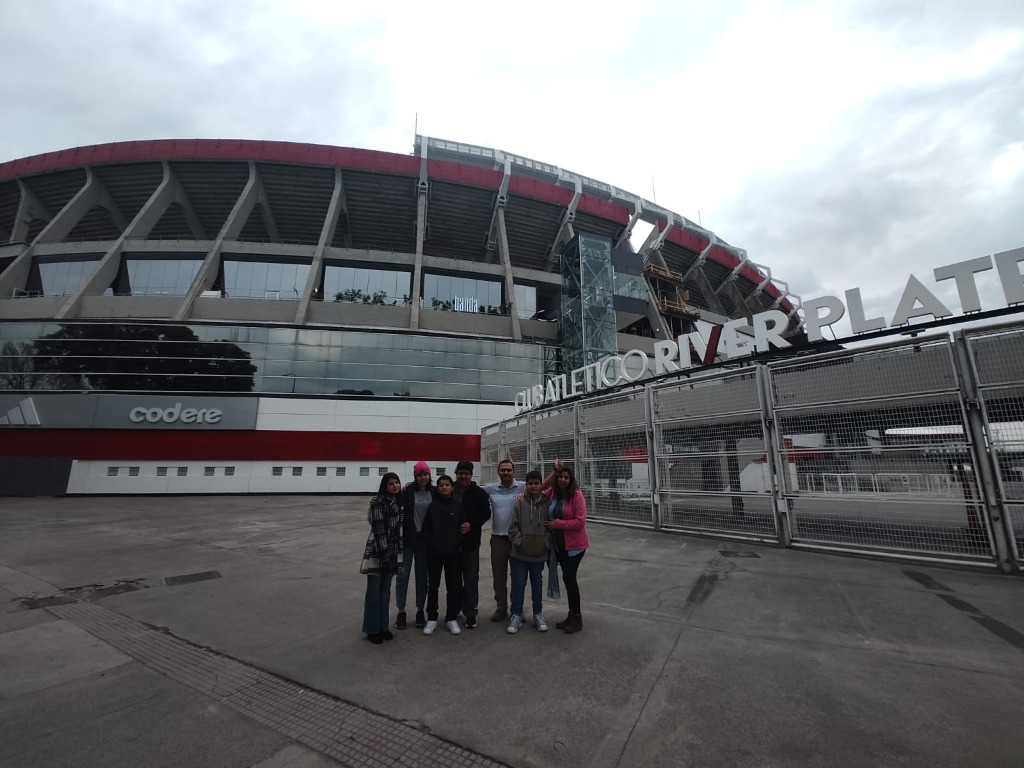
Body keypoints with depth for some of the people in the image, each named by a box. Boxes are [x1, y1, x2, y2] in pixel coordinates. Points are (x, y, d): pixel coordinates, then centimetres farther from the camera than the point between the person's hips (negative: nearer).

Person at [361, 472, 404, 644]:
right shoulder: (379, 502, -15)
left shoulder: (398, 501, 7)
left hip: (393, 551, 7)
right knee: (374, 591, 6)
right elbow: (378, 528, -19)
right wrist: (384, 551, -20)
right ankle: (372, 629, 19)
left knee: (385, 591, 16)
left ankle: (383, 626, 27)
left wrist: (395, 552, 14)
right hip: (378, 551, -7)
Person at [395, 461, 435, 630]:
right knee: (403, 575, 6)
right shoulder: (407, 491, -9)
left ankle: (420, 611, 26)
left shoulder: (434, 492, 0)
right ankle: (401, 612, 22)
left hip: (425, 539, 2)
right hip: (407, 538, -2)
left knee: (422, 575, 12)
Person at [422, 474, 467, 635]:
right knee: (432, 586, 10)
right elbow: (426, 527, 2)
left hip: (453, 552, 0)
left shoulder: (458, 506, 0)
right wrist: (431, 543, -8)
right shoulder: (433, 506, 0)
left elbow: (463, 527, 2)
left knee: (454, 586, 7)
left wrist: (457, 542, -9)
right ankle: (432, 618, 24)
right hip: (434, 552, 0)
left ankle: (452, 618, 22)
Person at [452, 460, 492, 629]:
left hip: (470, 542, -2)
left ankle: (470, 613, 15)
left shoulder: (479, 493, -4)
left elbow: (486, 513, -6)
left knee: (471, 578, 4)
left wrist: (471, 525, -17)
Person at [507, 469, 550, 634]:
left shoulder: (547, 503, -5)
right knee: (518, 584, 9)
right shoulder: (519, 502, -10)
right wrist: (519, 543, -10)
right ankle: (516, 615, 25)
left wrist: (547, 544, -4)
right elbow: (512, 526, -7)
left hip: (539, 553, 1)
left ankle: (538, 614, 32)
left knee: (537, 584, 16)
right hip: (520, 553, -1)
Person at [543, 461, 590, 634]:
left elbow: (580, 521, -20)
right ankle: (572, 615, 30)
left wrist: (558, 523, -19)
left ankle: (577, 618, 18)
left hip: (574, 544, -5)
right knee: (567, 577, 15)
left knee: (569, 577, 0)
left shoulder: (576, 494, -17)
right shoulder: (552, 493, -2)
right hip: (558, 544, 5)